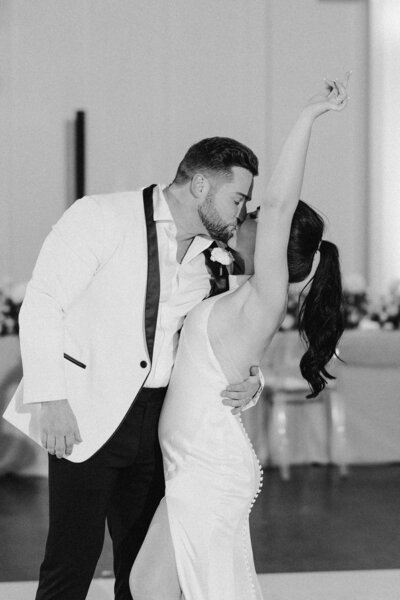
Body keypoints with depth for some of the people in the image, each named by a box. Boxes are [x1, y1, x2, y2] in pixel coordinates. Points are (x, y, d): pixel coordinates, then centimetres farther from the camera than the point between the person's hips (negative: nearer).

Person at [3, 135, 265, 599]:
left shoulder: (209, 256, 11)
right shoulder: (99, 217, -7)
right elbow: (41, 304, -10)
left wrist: (249, 381, -7)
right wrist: (50, 399, -17)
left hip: (157, 421, 6)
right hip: (87, 417, -6)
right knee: (73, 559, -7)